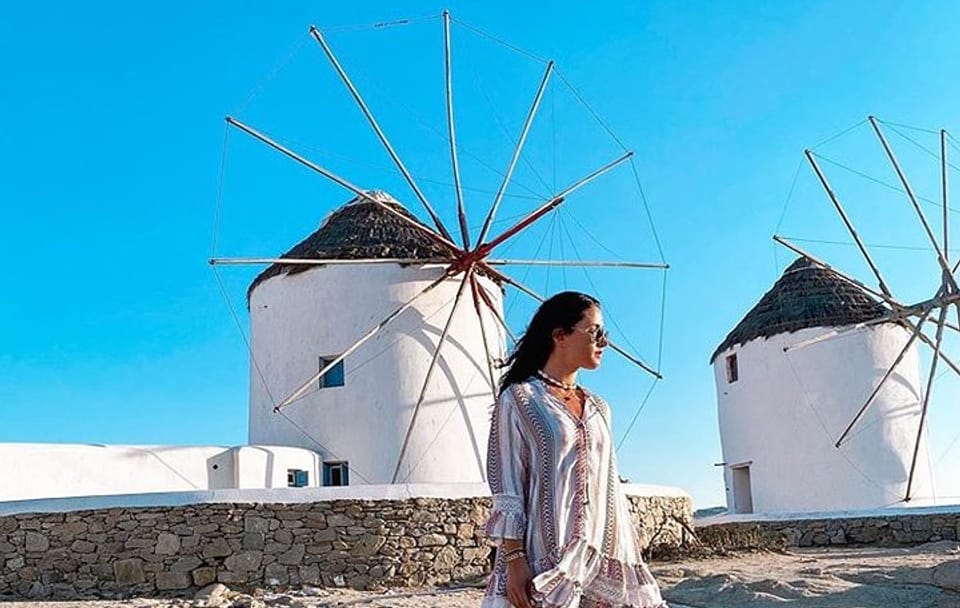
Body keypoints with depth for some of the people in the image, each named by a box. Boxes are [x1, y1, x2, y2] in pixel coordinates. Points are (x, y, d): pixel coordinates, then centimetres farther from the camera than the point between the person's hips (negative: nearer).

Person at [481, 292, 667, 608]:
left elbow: (610, 485, 16)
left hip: (603, 557, 6)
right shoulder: (519, 400, -2)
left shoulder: (598, 409, 16)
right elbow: (507, 487, -7)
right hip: (546, 557, -5)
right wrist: (514, 558, -15)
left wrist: (626, 556, 11)